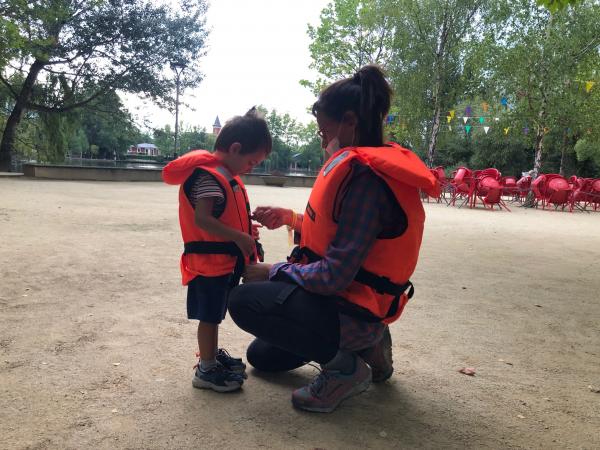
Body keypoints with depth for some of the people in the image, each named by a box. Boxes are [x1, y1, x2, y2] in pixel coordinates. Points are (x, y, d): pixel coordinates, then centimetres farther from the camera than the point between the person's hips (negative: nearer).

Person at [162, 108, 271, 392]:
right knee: (209, 315, 1)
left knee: (215, 313, 21)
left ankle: (213, 355, 36)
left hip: (226, 260, 10)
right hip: (210, 261, -10)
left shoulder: (226, 174, 13)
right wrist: (239, 237, -24)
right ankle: (206, 370, 14)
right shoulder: (208, 176, -20)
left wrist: (246, 229, 8)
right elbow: (202, 219, -27)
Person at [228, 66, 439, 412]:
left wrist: (272, 272, -14)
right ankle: (365, 345, 17)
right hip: (348, 296, 10)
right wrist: (291, 219, 10)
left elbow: (334, 276, -28)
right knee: (261, 356, 19)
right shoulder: (369, 166, 6)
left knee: (243, 302, -10)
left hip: (351, 313, -10)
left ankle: (344, 366, -4)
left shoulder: (366, 178, -26)